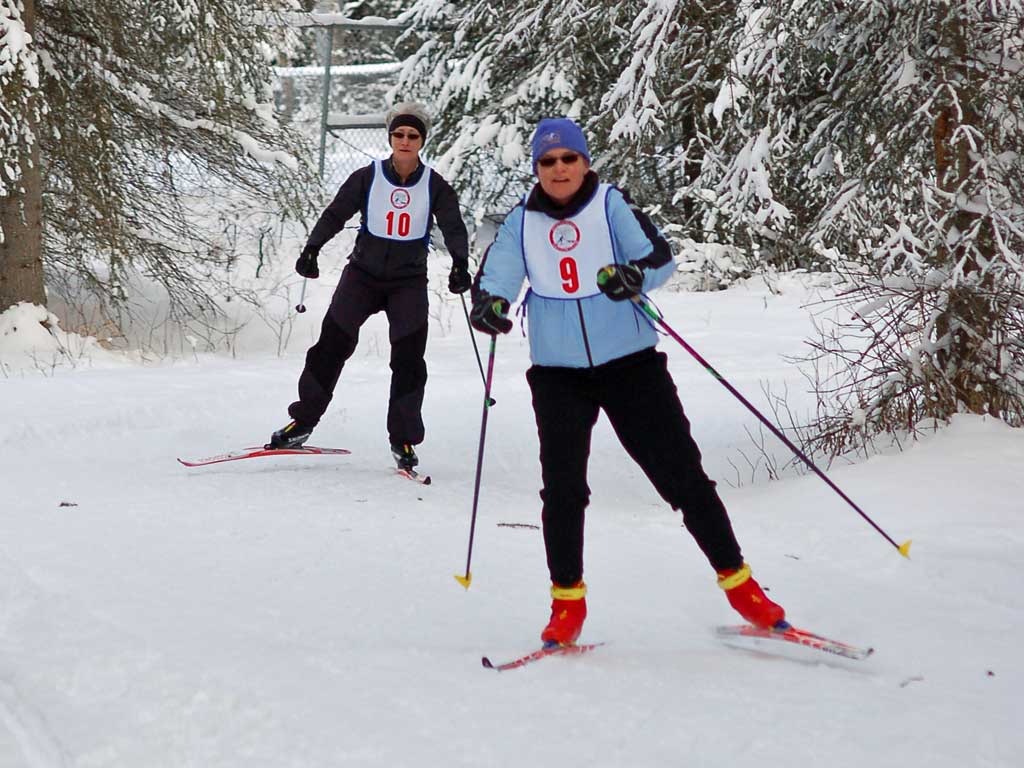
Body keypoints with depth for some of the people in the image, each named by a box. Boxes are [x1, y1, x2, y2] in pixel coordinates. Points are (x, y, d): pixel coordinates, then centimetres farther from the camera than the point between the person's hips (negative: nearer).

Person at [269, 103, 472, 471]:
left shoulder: (435, 185, -2)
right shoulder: (368, 177, -3)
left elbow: (453, 227, -8)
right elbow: (335, 214, -3)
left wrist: (460, 265, -25)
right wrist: (312, 248, -18)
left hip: (409, 281, 0)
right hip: (363, 273, 0)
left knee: (409, 358, -7)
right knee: (332, 343, -8)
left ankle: (404, 440, 5)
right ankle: (302, 421, 5)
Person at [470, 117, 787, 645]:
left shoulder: (611, 205, -2)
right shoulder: (522, 222, 5)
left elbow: (659, 254, -15)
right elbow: (496, 272, -8)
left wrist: (634, 274, -37)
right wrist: (489, 302, -31)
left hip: (630, 362, -1)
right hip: (557, 371, 2)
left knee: (681, 472, -1)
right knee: (562, 486, -4)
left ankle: (738, 583, 10)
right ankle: (567, 600, 12)